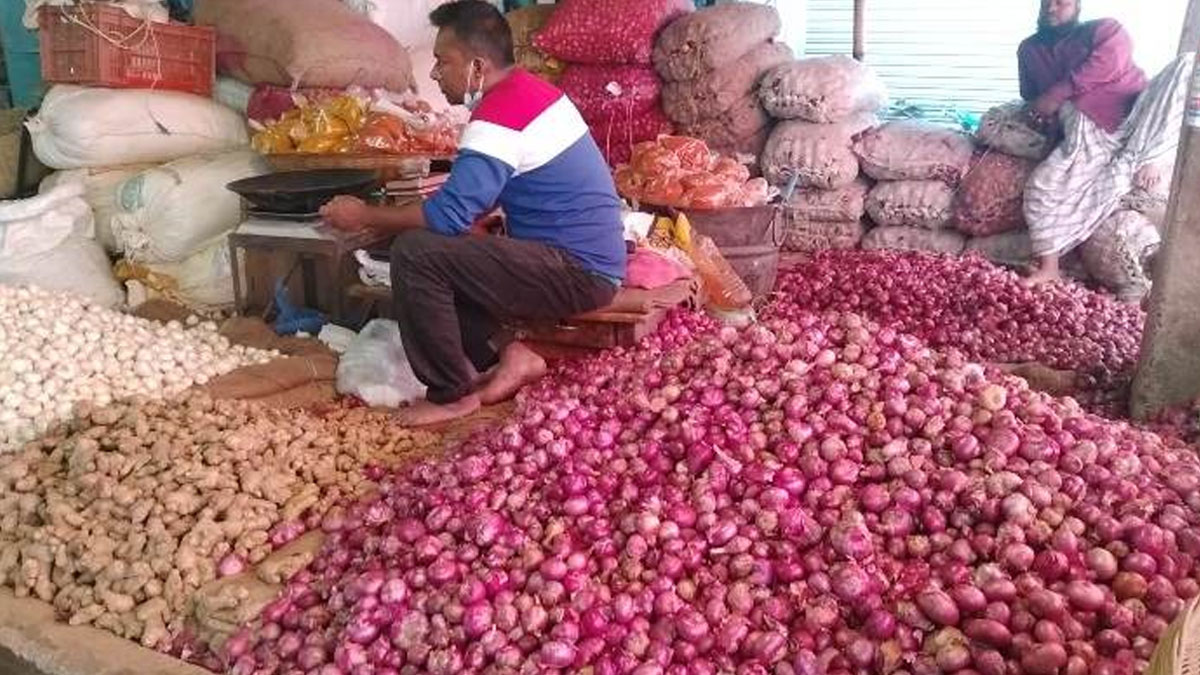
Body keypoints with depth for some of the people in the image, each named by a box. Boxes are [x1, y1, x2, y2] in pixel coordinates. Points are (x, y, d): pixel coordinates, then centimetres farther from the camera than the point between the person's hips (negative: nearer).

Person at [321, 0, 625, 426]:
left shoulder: (497, 118, -19)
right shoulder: (525, 90, 11)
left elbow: (449, 216, -23)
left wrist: (367, 216, -9)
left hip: (578, 273, -10)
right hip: (587, 260, 10)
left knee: (414, 253, -18)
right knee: (436, 251, 12)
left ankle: (452, 393, -5)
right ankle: (507, 353, 7)